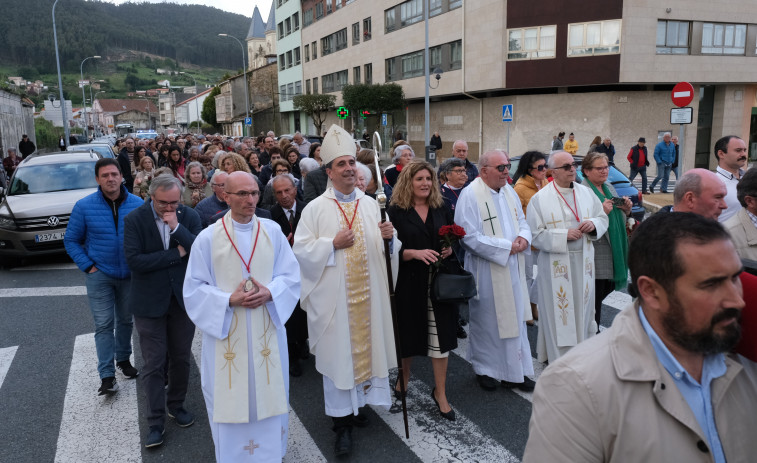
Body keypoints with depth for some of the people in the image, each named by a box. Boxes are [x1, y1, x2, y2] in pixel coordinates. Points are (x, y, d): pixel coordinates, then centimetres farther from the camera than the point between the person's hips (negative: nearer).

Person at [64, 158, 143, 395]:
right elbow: (71, 240, 0)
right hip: (100, 275, -2)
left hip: (130, 274, 2)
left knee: (125, 320, 16)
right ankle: (107, 375, 5)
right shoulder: (84, 206, -7)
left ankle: (123, 360, 34)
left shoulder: (138, 204, -6)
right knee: (104, 325, -2)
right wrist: (88, 267, -8)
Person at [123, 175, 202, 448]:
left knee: (181, 358, 14)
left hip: (183, 298, 2)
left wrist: (176, 227, -23)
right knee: (154, 363, 3)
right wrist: (176, 254, -16)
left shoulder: (190, 217, -3)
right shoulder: (134, 220, -9)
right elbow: (133, 260, -19)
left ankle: (176, 405, 34)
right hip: (150, 302, -2)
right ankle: (155, 421, 15)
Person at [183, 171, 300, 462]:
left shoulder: (273, 231, -1)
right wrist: (229, 300, -19)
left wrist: (269, 293, -17)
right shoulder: (207, 238, -7)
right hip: (226, 335, -2)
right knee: (231, 402, 8)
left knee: (268, 399, 13)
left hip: (267, 333, 2)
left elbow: (291, 276, 2)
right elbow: (194, 288, -4)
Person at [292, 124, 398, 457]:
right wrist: (333, 244, -18)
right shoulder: (316, 208, -3)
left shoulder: (370, 204, 8)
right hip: (334, 295, -3)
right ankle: (342, 421, 16)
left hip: (368, 291, 4)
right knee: (337, 351, 3)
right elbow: (300, 249, -7)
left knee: (366, 344, 12)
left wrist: (388, 237, -11)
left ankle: (358, 401, 35)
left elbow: (384, 248, 10)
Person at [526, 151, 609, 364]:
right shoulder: (540, 199, -6)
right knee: (559, 314, 1)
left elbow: (603, 218, 15)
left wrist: (594, 224, -7)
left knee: (583, 309, 12)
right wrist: (564, 235, -18)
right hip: (556, 264, -4)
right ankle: (559, 360, 13)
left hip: (583, 261, 5)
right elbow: (535, 235, -10)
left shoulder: (587, 193, 8)